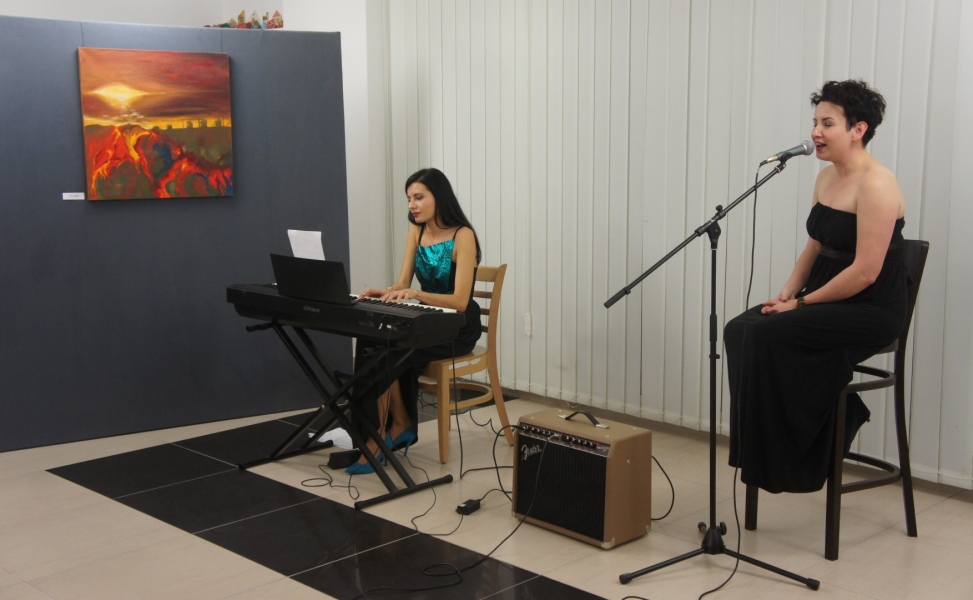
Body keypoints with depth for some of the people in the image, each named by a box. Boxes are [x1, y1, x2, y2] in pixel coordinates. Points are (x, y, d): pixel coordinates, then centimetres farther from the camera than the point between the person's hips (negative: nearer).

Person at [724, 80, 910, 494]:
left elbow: (865, 272, -23)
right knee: (739, 330, -9)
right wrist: (788, 292, 1)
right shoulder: (826, 177, 9)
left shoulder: (876, 186, -18)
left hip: (872, 311, -9)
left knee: (767, 335, -24)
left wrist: (803, 303, -16)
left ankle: (780, 463, -8)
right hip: (828, 298, 9)